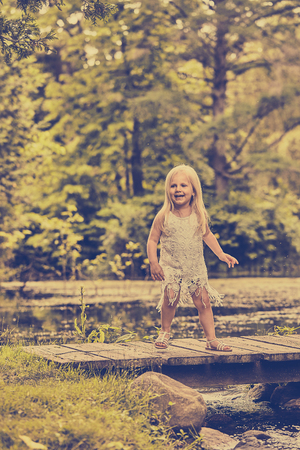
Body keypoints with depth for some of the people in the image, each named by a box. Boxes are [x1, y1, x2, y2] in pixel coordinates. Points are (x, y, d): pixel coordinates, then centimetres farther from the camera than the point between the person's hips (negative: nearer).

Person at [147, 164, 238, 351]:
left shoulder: (199, 215, -1)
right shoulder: (164, 216, -9)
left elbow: (207, 235, 14)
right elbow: (152, 239, -5)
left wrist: (221, 254, 9)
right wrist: (153, 263, -15)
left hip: (196, 268, 2)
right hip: (171, 266, -2)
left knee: (203, 301, 0)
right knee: (170, 298, -13)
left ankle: (211, 339, 9)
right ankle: (165, 331, 12)